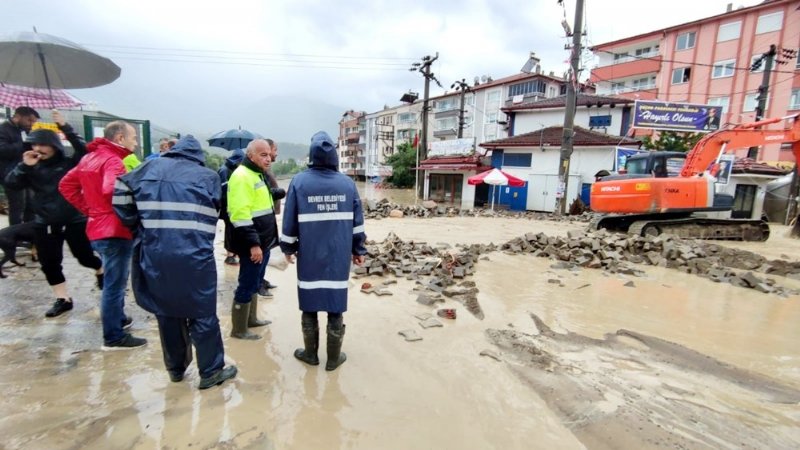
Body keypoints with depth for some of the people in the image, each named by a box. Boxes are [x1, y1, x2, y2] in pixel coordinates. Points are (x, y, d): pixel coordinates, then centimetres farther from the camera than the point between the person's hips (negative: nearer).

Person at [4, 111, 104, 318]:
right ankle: (63, 299, 20)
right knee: (49, 263, 7)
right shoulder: (32, 167, 6)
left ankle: (101, 271, 38)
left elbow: (83, 148, -20)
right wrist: (24, 166, -15)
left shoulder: (69, 163, -4)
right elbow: (11, 183, -3)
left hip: (75, 221, -4)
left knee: (85, 257, 5)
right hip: (44, 224, 4)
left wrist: (64, 127, -24)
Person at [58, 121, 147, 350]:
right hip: (115, 231, -10)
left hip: (98, 228, 10)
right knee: (115, 284, -2)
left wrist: (89, 209, 13)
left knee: (114, 281, 23)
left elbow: (66, 185, 18)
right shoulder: (113, 160, -16)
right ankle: (114, 337, 7)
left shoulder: (90, 158, 14)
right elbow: (112, 190, -34)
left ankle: (117, 320, 36)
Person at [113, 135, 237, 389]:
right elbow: (214, 214, -2)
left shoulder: (151, 168, 11)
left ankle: (175, 368, 34)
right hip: (193, 256, -4)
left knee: (166, 313, 19)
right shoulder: (207, 176, 2)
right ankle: (211, 371, 17)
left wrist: (138, 226, 17)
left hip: (154, 255, 4)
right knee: (203, 314, 7)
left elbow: (121, 193, 8)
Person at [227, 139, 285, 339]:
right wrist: (253, 243, -26)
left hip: (263, 241, 10)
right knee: (247, 286, 2)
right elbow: (240, 215, -26)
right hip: (253, 245, -10)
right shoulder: (242, 176, -19)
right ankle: (239, 329, 16)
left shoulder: (257, 174, 14)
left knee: (255, 283, 21)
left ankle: (251, 319, 36)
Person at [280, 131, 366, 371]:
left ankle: (310, 353, 28)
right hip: (339, 256, 1)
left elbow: (290, 220, -1)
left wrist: (288, 247, 13)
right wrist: (358, 249, 14)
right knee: (336, 307, 9)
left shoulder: (299, 181, -4)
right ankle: (334, 357, 20)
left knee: (309, 306, 13)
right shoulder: (348, 183, 0)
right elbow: (357, 221, 4)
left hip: (309, 256, -1)